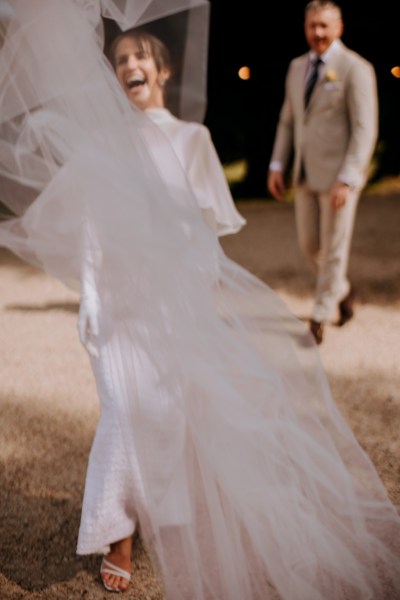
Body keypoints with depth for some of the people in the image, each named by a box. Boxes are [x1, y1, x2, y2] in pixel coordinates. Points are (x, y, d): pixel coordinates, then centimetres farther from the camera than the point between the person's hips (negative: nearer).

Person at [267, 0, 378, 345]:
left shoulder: (356, 70, -10)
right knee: (309, 244, 13)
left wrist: (347, 179, -21)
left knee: (334, 248, 2)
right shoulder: (297, 67, 11)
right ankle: (343, 290, 38)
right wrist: (277, 165, 8)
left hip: (339, 175, -6)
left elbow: (365, 130, -14)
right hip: (306, 174, 6)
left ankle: (320, 318, 15)